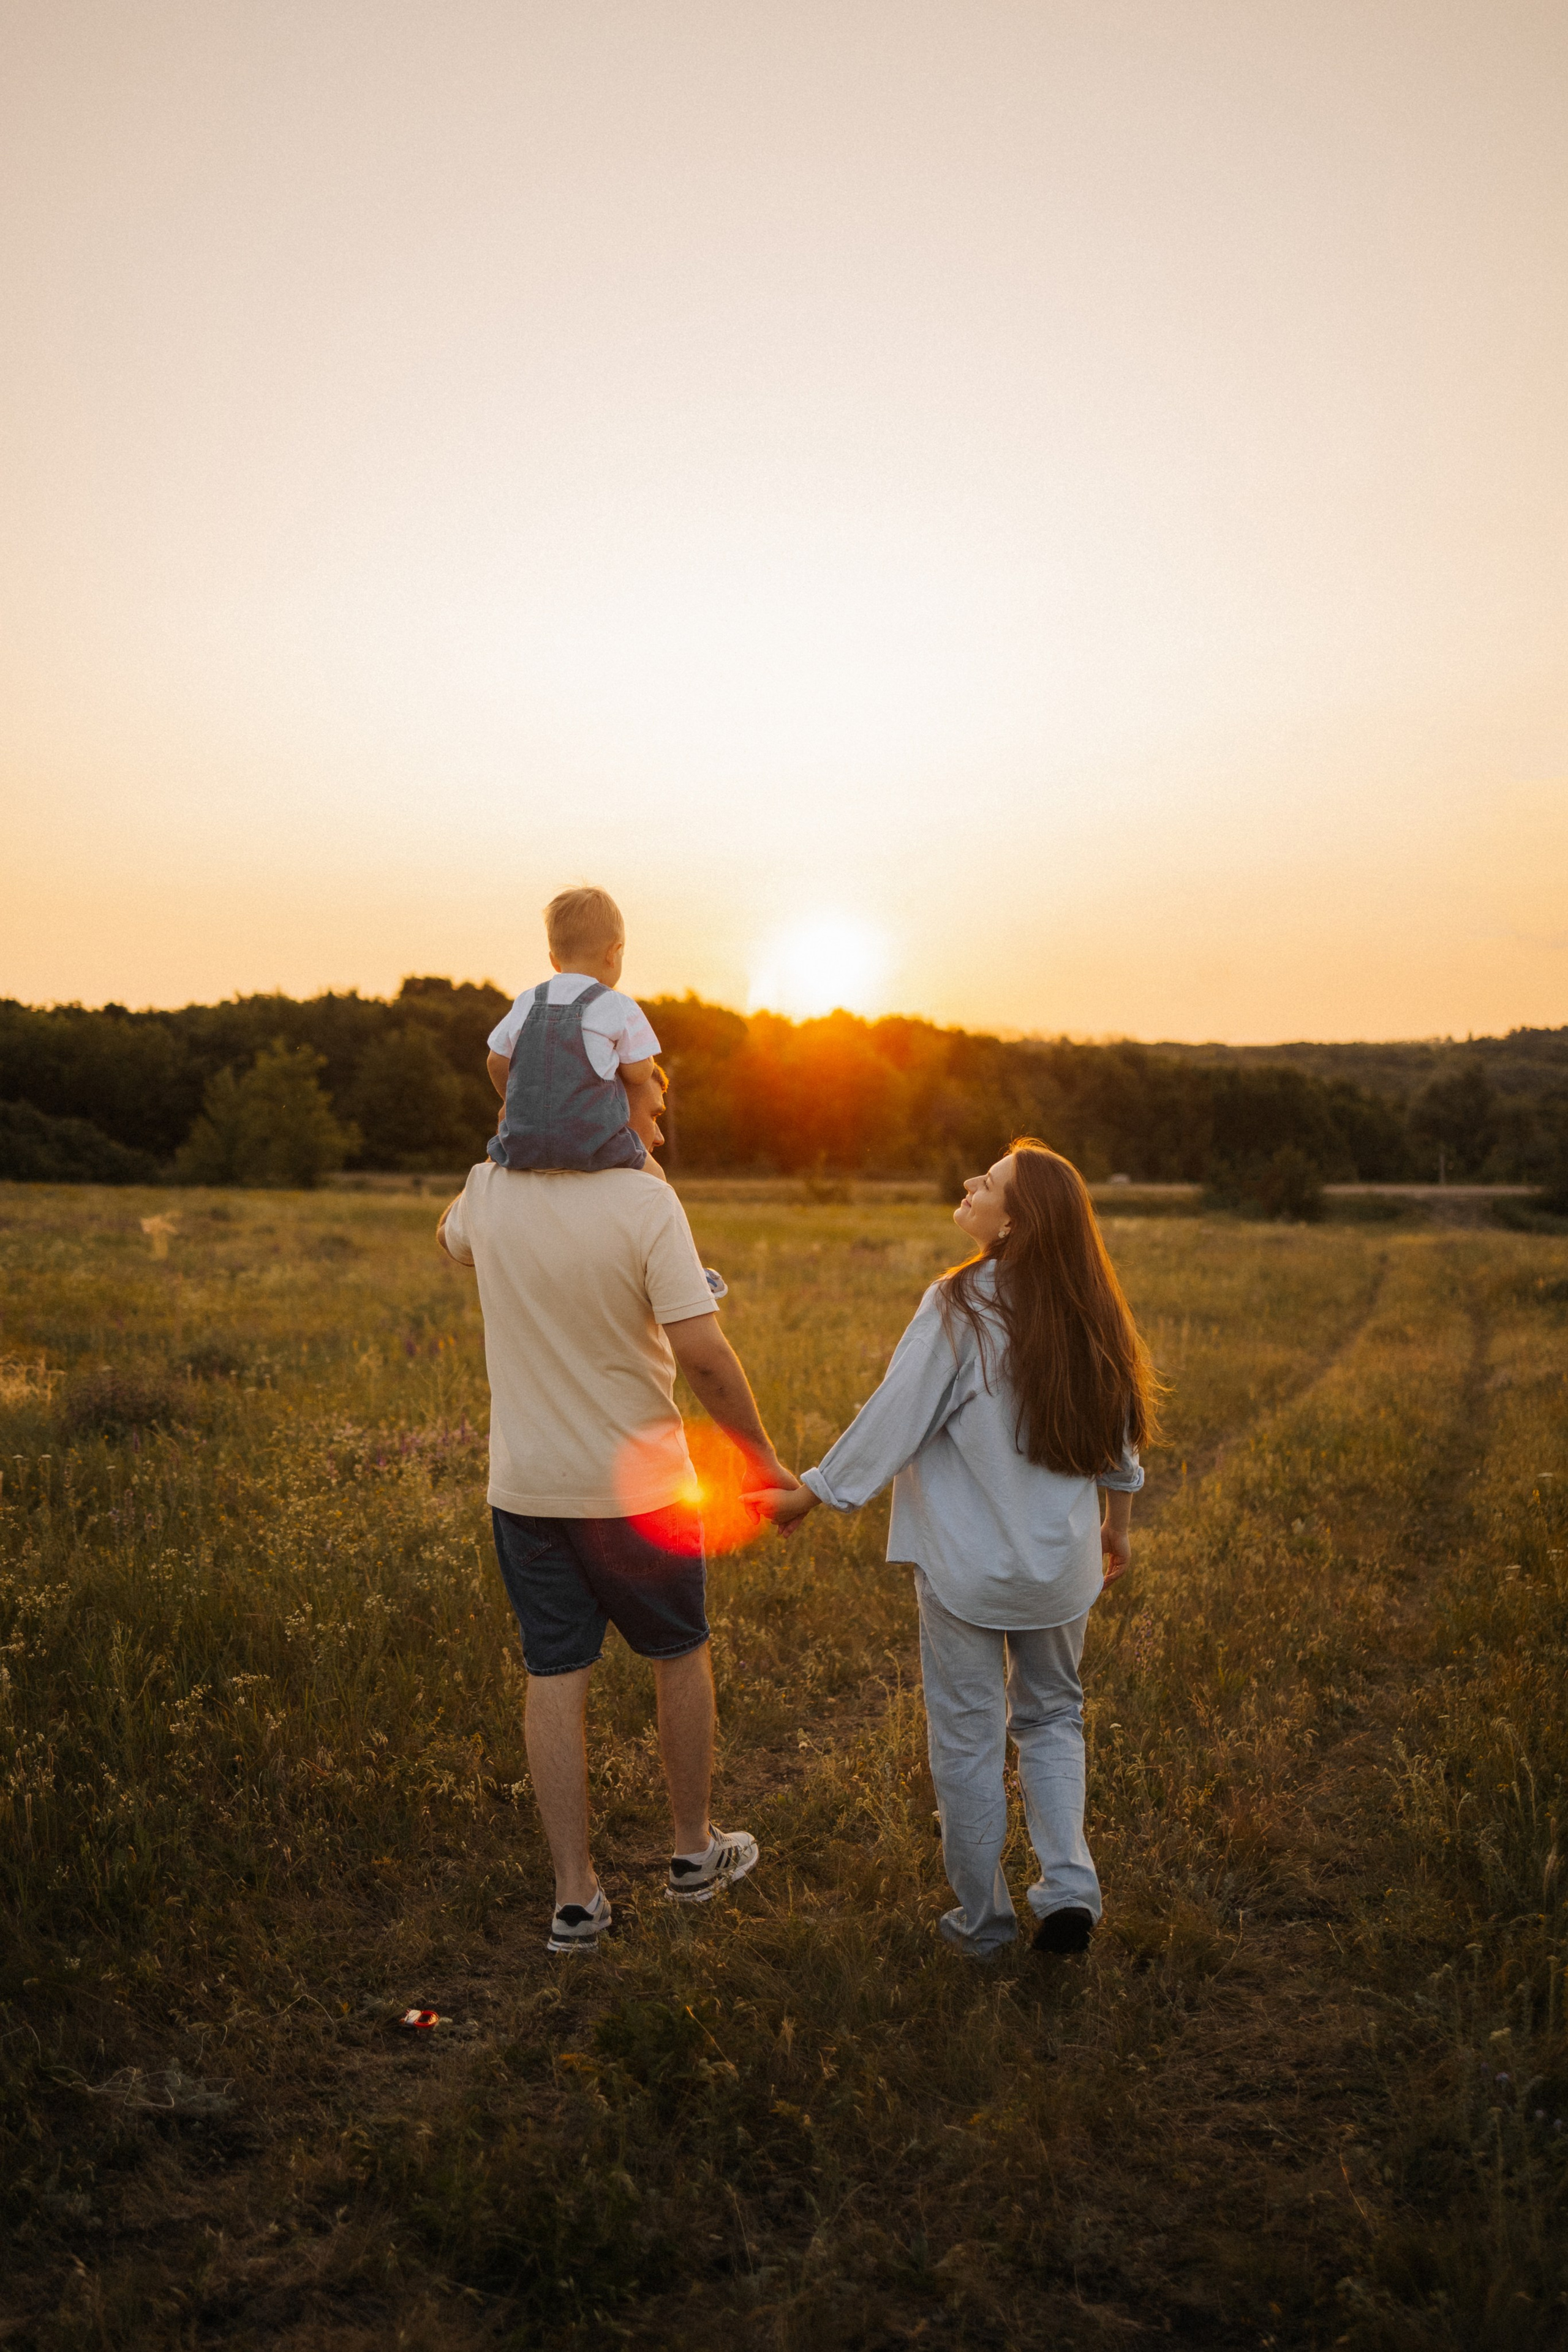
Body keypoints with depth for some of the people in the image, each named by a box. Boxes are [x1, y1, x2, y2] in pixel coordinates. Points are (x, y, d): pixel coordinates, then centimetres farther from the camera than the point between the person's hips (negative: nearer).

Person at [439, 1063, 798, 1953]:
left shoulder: (491, 1189, -3)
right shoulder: (644, 1201, -17)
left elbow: (450, 1238, 23)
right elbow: (702, 1352, -22)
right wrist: (764, 1459, -11)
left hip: (525, 1487, 4)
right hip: (636, 1484, -3)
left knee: (556, 1678, 9)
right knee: (681, 1654, 17)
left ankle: (576, 1896, 15)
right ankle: (695, 1849, 33)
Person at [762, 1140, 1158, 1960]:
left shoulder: (959, 1307, -20)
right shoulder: (1087, 1311, -3)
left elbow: (893, 1419, -16)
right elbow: (1118, 1437, 7)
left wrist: (810, 1494, -3)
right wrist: (1117, 1522, 24)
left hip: (965, 1564, -4)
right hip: (1061, 1562, 5)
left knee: (967, 1738, 11)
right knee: (1051, 1716, 24)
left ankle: (982, 1921, 24)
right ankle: (1069, 1888, 13)